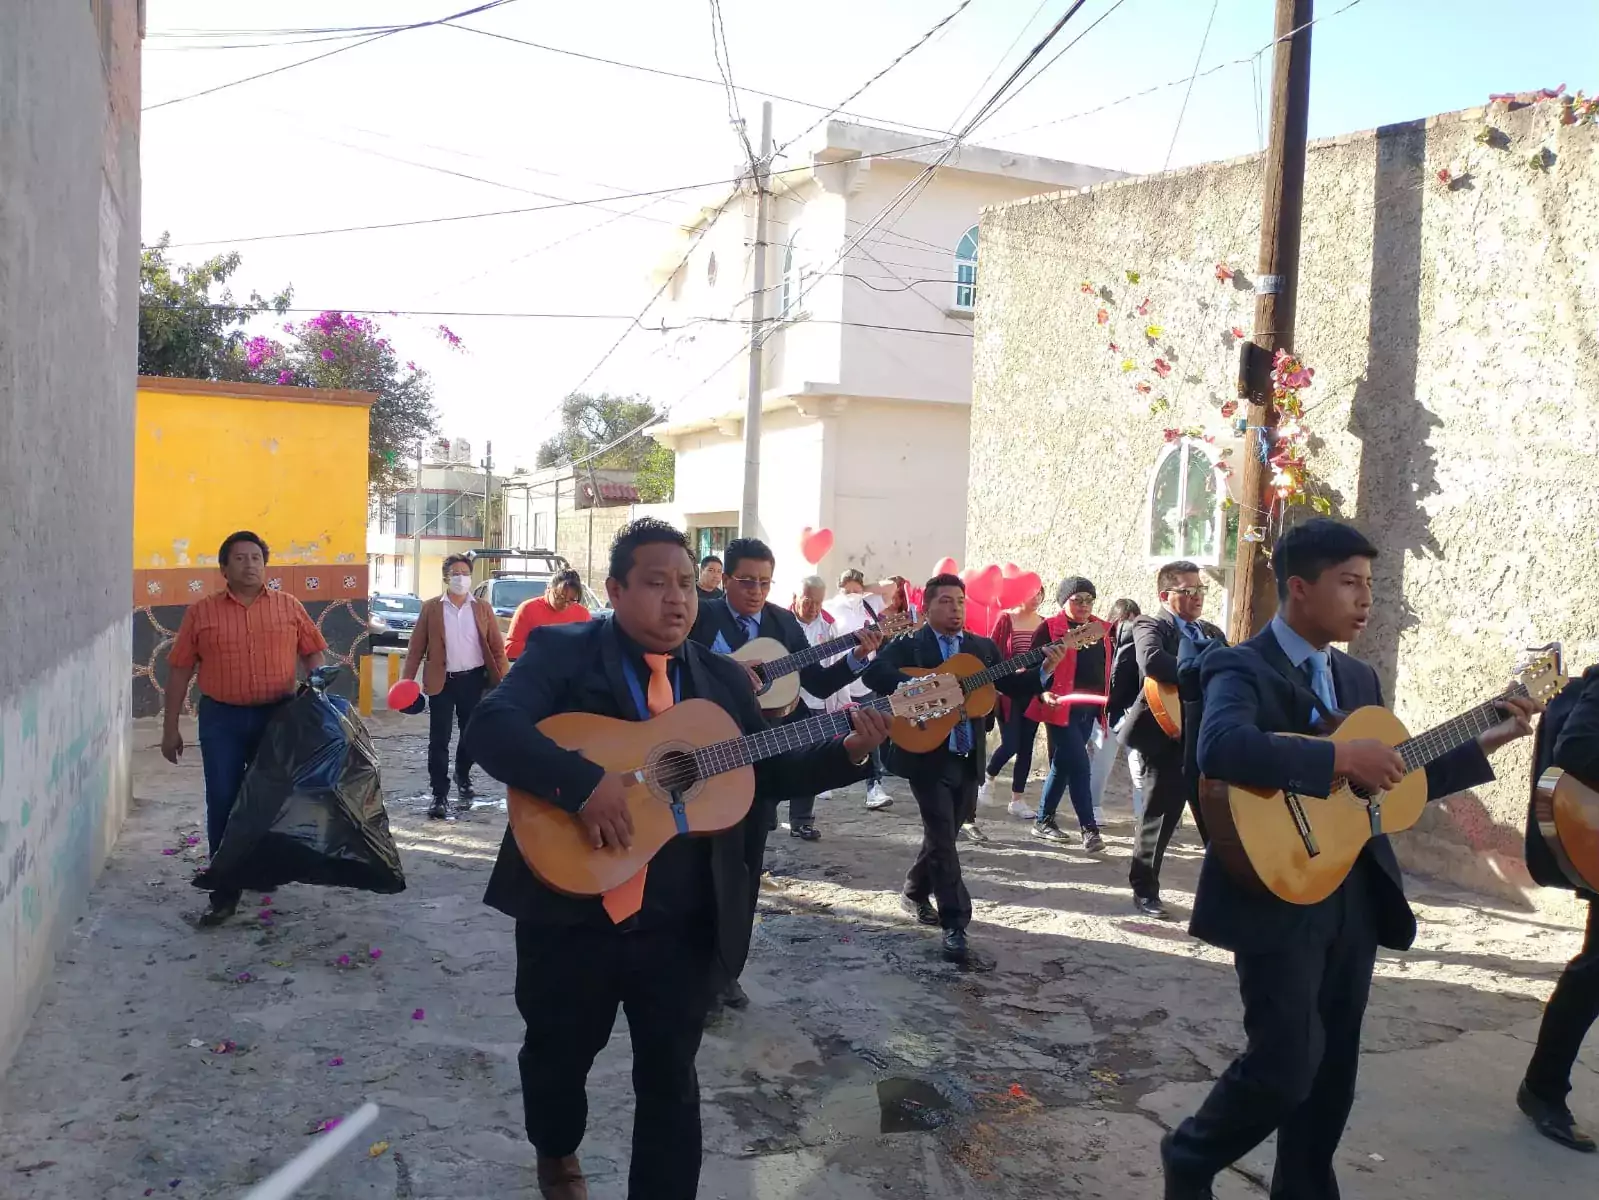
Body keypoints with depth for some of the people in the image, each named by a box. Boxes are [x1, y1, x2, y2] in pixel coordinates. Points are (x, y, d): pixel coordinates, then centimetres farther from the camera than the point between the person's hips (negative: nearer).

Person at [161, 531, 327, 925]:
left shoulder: (289, 607, 2)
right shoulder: (201, 612, 0)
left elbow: (312, 652, 9)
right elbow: (180, 670, 2)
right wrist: (171, 728, 2)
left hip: (277, 716, 1)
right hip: (221, 719, -1)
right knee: (222, 803, 0)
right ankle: (225, 892, 7)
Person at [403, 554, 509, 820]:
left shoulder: (483, 609, 4)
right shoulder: (431, 608, 1)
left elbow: (497, 648, 2)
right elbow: (416, 647, -1)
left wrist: (504, 681, -8)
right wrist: (407, 681, -10)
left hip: (473, 680, 2)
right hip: (442, 681, -2)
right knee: (439, 740, -1)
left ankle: (462, 778, 40)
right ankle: (440, 797, 4)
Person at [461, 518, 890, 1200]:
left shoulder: (722, 678, 7)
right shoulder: (562, 652, -6)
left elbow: (769, 772, 10)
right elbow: (490, 727, -20)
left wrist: (847, 753, -6)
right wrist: (582, 782, -32)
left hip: (683, 923, 2)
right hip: (570, 909, -1)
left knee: (671, 1082, 10)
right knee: (556, 1056, 21)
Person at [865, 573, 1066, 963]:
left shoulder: (983, 647, 11)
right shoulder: (907, 645, -6)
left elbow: (1012, 685, 7)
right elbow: (874, 673, -22)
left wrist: (1045, 668, -10)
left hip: (967, 760, 6)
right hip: (928, 756, -5)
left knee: (942, 834, 17)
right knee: (942, 838, -7)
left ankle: (914, 893, 38)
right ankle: (955, 923, -2)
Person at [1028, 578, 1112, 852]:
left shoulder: (1102, 629, 12)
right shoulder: (1050, 628, -6)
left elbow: (1107, 667, 20)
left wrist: (1111, 699, 12)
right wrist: (1044, 693, -23)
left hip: (1089, 708, 6)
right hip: (1062, 708, -6)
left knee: (1063, 765, 13)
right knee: (1079, 766, -10)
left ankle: (1044, 821, 23)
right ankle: (1089, 828, -5)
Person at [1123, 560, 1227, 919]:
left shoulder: (1213, 633, 19)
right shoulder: (1151, 627, -4)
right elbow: (1152, 660, -25)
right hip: (1168, 736, -6)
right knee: (1160, 815, 1)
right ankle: (1145, 890, 15)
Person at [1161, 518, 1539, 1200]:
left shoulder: (1357, 678, 14)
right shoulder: (1243, 668, -12)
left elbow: (1393, 781, 21)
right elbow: (1220, 749, -34)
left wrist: (1487, 742, 15)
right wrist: (1342, 757, -30)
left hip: (1354, 900, 8)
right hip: (1279, 900, -8)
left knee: (1332, 1073, 14)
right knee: (1286, 1064, -7)